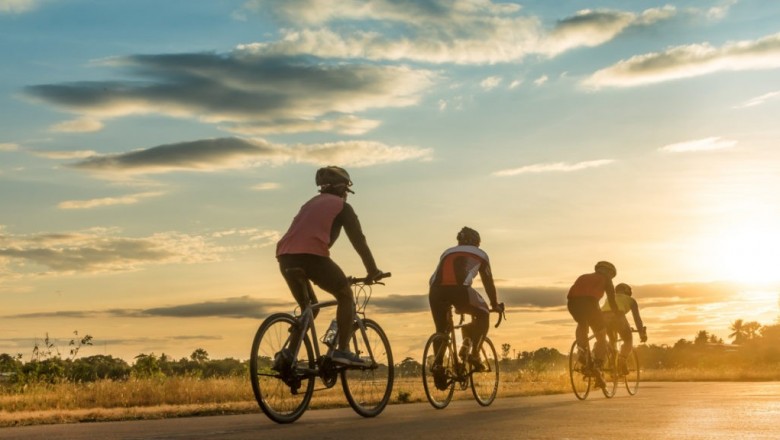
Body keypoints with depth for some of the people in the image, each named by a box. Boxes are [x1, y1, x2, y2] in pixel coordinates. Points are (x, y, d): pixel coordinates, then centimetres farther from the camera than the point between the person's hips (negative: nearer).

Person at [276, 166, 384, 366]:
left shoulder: (310, 203, 33)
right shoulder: (342, 206, 13)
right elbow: (358, 240, 9)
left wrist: (314, 276, 44)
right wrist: (372, 271, 17)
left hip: (285, 255, 6)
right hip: (311, 254, -6)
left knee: (308, 306, 24)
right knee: (345, 295, 11)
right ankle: (342, 350, 0)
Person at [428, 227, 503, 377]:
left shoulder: (447, 252, 36)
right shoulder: (480, 254, 28)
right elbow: (488, 282, 30)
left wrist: (447, 304, 50)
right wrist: (495, 305, 42)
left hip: (436, 291, 3)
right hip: (459, 289, -3)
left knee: (441, 330, 20)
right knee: (483, 315, 21)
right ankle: (473, 353, 8)